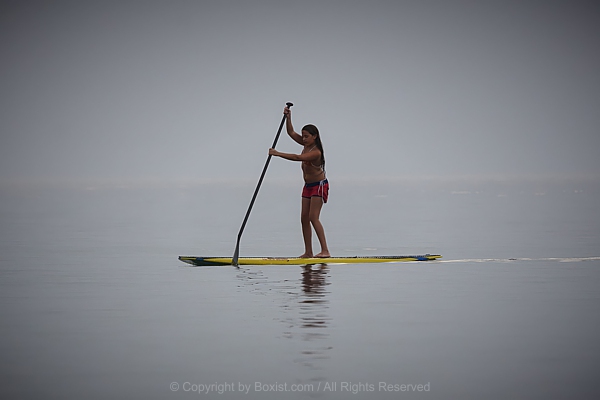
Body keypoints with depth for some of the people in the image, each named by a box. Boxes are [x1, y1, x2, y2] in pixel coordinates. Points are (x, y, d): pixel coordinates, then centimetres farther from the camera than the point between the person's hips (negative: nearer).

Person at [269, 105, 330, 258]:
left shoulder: (316, 152, -24)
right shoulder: (306, 145, 3)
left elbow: (298, 158, -35)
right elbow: (291, 133, 7)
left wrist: (277, 153, -35)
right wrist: (288, 118, -7)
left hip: (319, 186, -9)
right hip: (308, 186, 9)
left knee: (313, 217, -17)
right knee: (304, 218, 4)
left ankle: (325, 250, -20)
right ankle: (308, 252, 6)